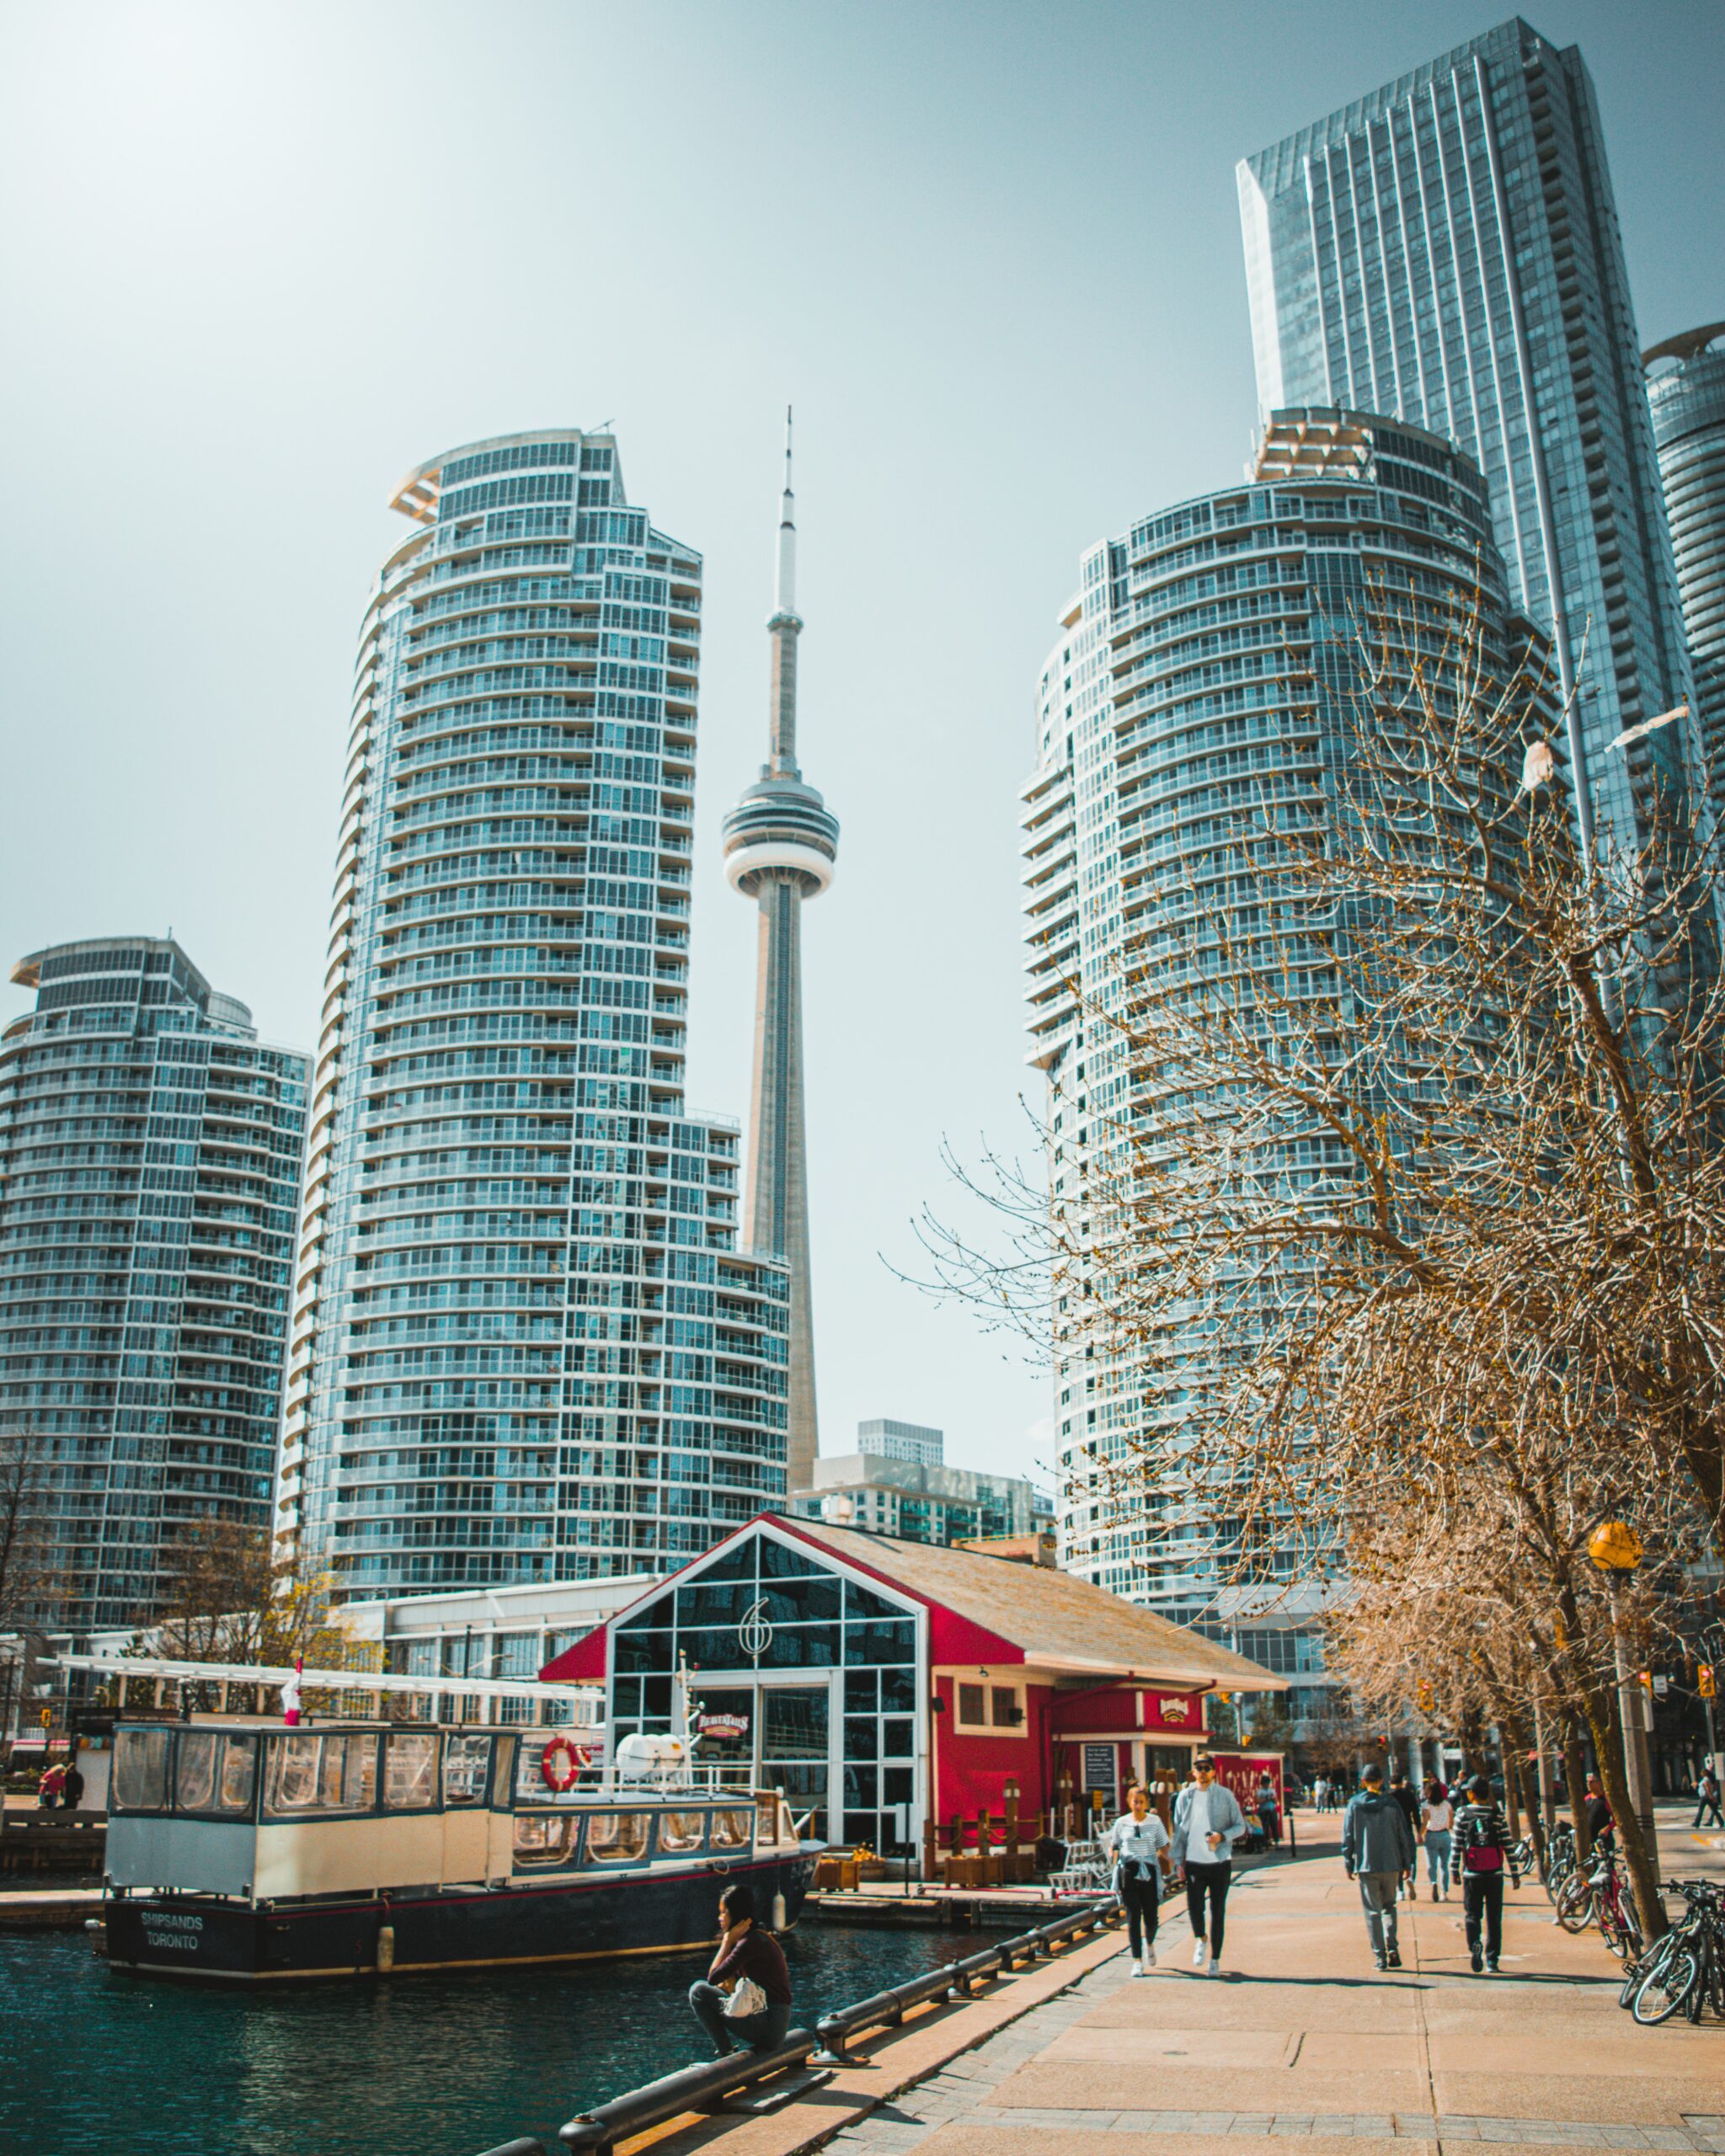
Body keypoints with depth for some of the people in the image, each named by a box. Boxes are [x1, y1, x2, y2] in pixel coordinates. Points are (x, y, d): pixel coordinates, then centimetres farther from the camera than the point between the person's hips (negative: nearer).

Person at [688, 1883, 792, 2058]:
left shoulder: (751, 1942, -15)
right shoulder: (760, 1937, 14)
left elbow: (713, 1978, -13)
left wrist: (727, 1941, -6)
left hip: (767, 2026, -10)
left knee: (698, 1990, -8)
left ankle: (726, 2053, -5)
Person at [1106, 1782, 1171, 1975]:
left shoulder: (1154, 1821, 4)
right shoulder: (1121, 1823, 4)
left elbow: (1163, 1848, 6)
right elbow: (1114, 1848, 9)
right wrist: (1116, 1871, 0)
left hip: (1149, 1872, 0)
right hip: (1128, 1872, 0)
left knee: (1150, 1916, 2)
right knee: (1133, 1917, -2)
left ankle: (1149, 1943, 36)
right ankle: (1137, 1961, 6)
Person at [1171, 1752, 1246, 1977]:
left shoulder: (1225, 1795, -1)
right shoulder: (1186, 1796, 4)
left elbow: (1240, 1826, 3)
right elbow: (1179, 1830, 10)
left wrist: (1222, 1836, -15)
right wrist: (1178, 1859, 7)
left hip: (1220, 1861, -1)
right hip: (1194, 1861, 1)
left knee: (1218, 1911, 5)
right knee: (1194, 1905, -12)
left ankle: (1215, 1959, 18)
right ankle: (1199, 1939, 19)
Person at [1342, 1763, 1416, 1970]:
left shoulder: (1354, 1805, -2)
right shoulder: (1391, 1804, -1)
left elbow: (1347, 1837, 0)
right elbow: (1404, 1835, 2)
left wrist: (1348, 1864, 7)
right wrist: (1407, 1864, 11)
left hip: (1366, 1866, -1)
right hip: (1391, 1864, 1)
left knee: (1372, 1911, 6)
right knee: (1389, 1906, 18)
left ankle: (1380, 1956, 3)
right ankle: (1392, 1946, 1)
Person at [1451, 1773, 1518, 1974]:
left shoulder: (1463, 1814, -3)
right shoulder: (1497, 1814, -1)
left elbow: (1456, 1845, -3)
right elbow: (1507, 1845, -3)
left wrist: (1454, 1871, 5)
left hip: (1472, 1874, -1)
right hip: (1495, 1874, 1)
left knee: (1473, 1914, 9)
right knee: (1494, 1918, 10)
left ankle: (1475, 1944, -18)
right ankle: (1492, 1961, 10)